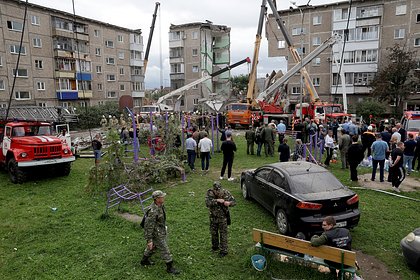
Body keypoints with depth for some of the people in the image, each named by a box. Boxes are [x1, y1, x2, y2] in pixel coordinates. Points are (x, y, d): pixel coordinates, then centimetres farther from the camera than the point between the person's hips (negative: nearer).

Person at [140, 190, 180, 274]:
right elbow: (148, 226, -27)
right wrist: (149, 240, -22)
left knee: (153, 246, 28)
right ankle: (170, 268, 23)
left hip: (161, 231, 9)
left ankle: (144, 260, 49)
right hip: (156, 234, -9)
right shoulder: (153, 211, -35)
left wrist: (164, 227, 23)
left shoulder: (160, 205, -7)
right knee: (165, 250, 5)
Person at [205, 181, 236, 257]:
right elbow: (207, 203, -28)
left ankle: (224, 250, 19)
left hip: (223, 217, -2)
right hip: (213, 217, 3)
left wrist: (229, 203, -33)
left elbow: (234, 202, -10)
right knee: (213, 232, 19)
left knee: (223, 234, 5)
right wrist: (217, 200, -40)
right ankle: (215, 246, 43)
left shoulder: (226, 193, -16)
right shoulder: (210, 192, -16)